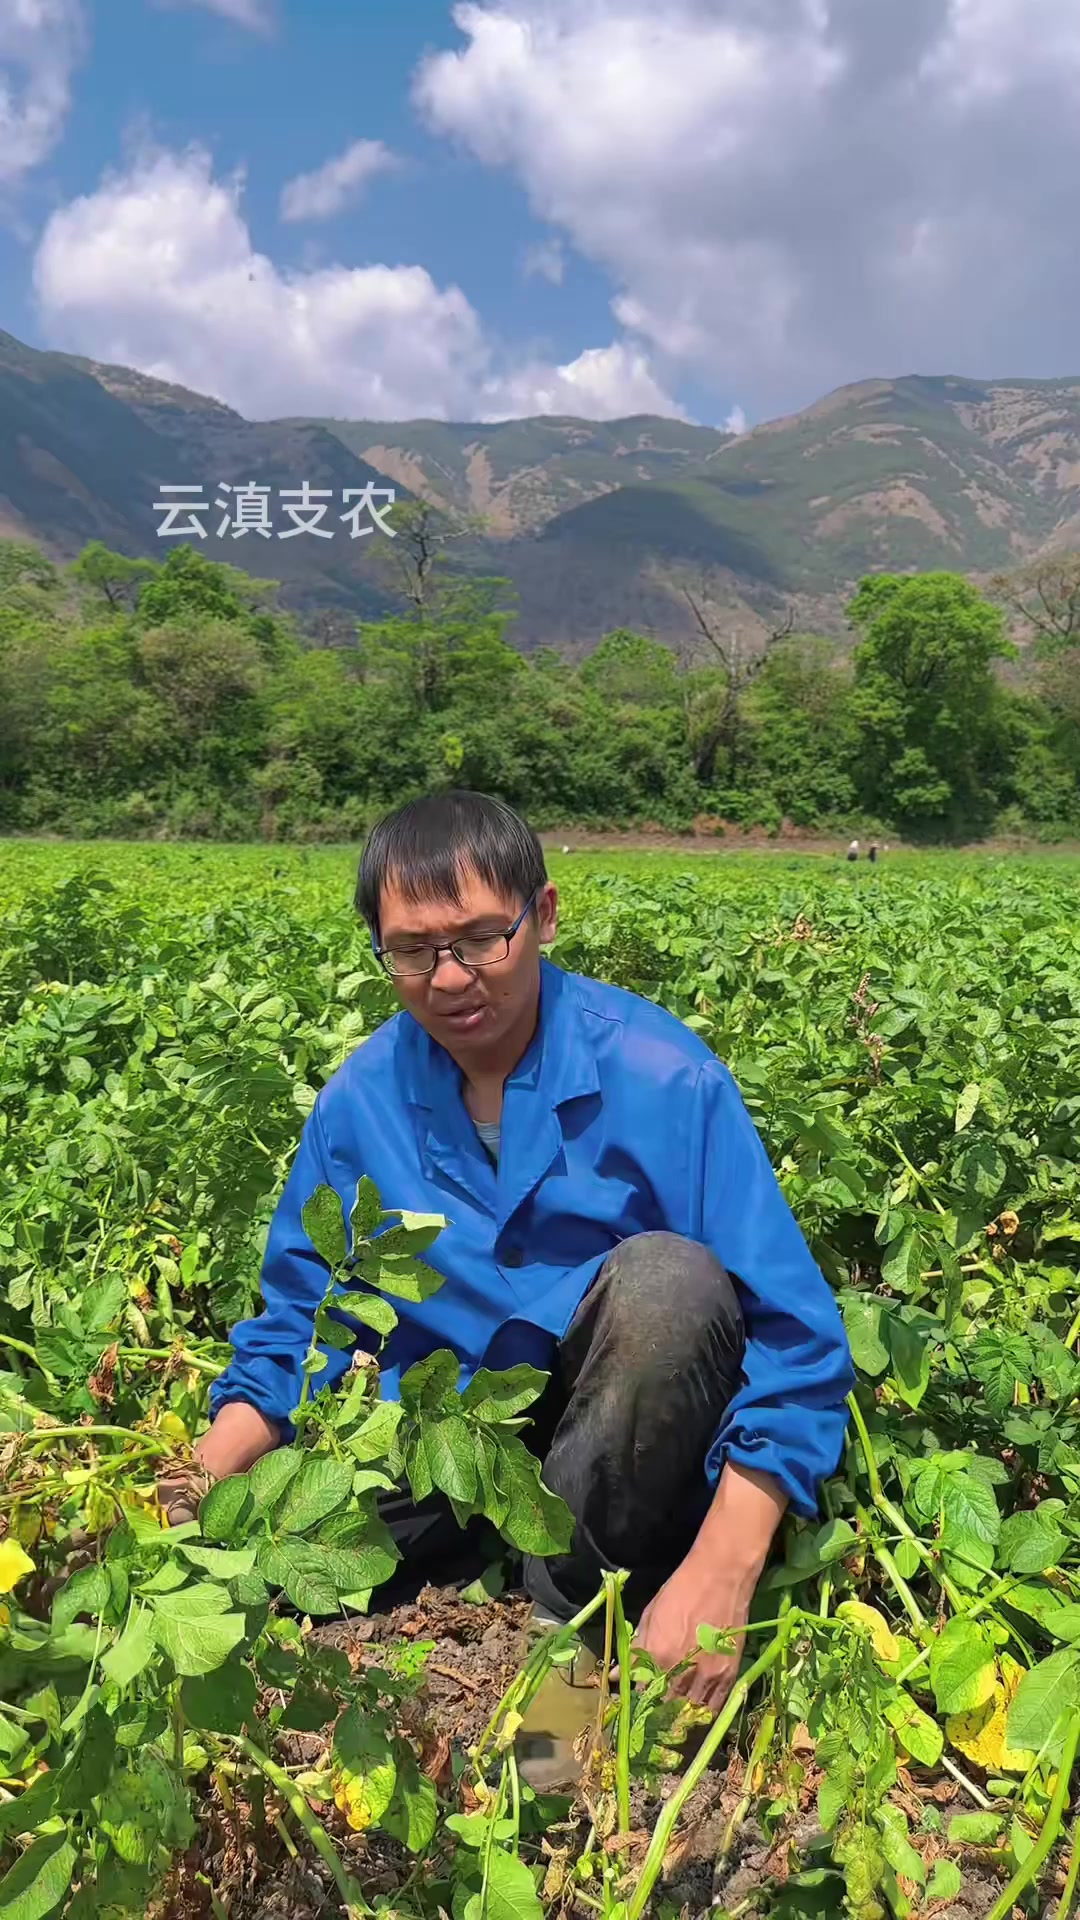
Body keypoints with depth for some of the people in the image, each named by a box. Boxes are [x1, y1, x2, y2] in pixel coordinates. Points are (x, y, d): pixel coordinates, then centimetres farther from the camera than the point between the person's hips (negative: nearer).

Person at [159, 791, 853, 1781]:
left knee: (669, 1281, -34)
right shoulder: (359, 1103, -5)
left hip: (628, 1434, -2)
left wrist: (723, 1568, -30)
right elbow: (294, 1328, 5)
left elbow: (796, 1340, -19)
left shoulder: (661, 1078, -19)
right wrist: (203, 1488, -12)